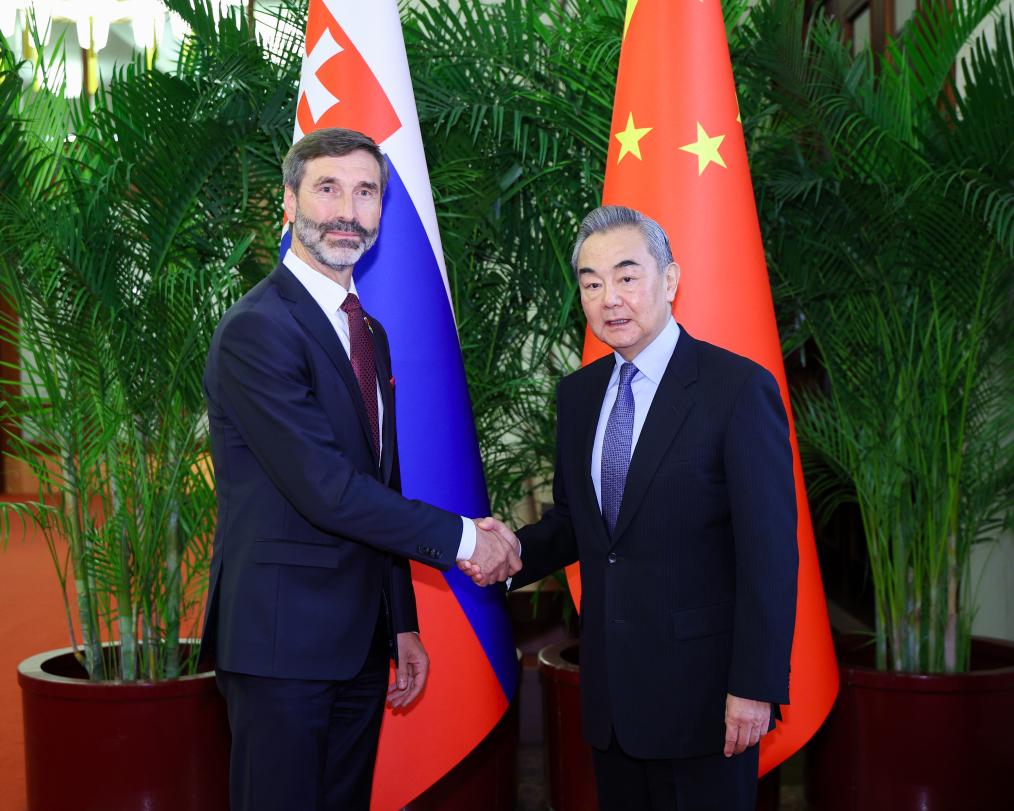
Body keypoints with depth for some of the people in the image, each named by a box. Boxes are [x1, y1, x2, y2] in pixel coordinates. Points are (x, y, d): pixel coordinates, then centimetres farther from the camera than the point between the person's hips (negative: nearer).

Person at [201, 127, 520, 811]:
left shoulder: (370, 332, 14)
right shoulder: (257, 329, -15)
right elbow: (324, 488, -21)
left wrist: (403, 623, 18)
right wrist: (462, 538, -13)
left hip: (361, 639, 8)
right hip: (281, 637, -8)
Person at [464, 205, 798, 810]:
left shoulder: (739, 388, -13)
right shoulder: (578, 394, 7)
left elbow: (770, 551, -14)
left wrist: (755, 687, -16)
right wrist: (515, 552, -6)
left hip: (701, 686, -6)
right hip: (610, 688, 6)